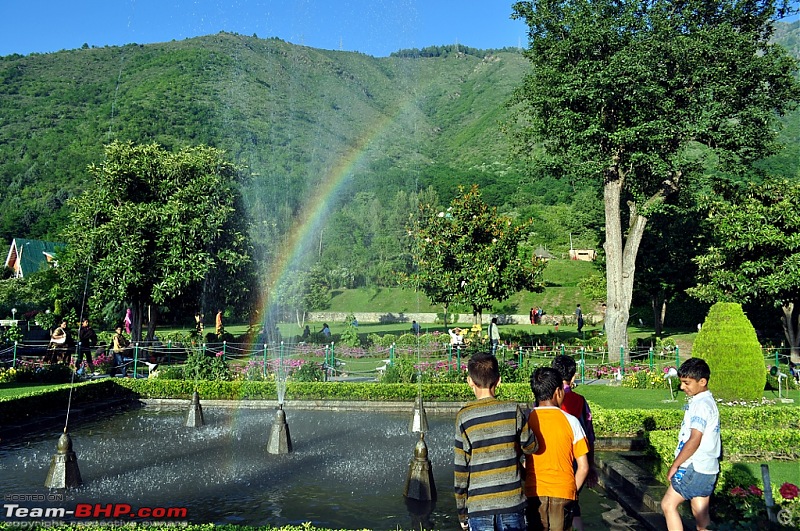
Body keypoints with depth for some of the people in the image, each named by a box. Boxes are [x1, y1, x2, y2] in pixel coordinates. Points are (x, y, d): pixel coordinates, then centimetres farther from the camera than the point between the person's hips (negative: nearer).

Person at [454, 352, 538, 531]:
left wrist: (461, 511, 6)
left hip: (478, 505, -1)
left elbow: (460, 467, -4)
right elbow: (532, 446, 7)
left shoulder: (464, 417, -8)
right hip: (512, 501, 1)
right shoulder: (513, 410, -6)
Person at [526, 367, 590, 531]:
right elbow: (583, 467, -3)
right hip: (563, 493, 0)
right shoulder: (571, 421, -5)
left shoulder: (526, 421, -5)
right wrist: (573, 491, 10)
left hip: (534, 493, 1)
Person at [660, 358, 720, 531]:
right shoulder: (707, 401, 13)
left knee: (668, 504, 1)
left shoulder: (701, 404, -18)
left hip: (694, 469, -9)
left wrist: (675, 465, -15)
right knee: (701, 516, 11)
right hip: (705, 468, 9)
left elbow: (695, 440, -23)